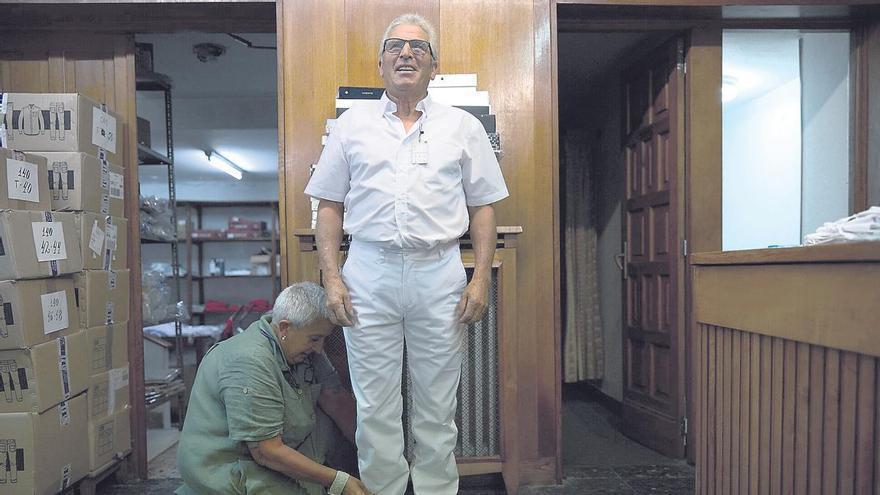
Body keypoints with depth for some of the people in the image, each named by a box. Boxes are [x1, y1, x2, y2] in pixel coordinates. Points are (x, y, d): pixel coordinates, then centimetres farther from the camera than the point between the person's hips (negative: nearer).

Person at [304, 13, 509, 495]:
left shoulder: (463, 126, 10)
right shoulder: (352, 123, 10)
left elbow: (483, 207, 8)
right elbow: (329, 204, 9)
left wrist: (481, 279, -1)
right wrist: (331, 277, -1)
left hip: (440, 274, 0)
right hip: (368, 273, 1)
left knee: (437, 404, 10)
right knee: (375, 405, 8)